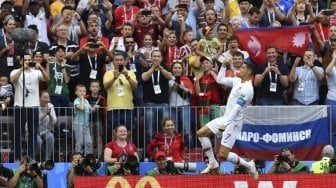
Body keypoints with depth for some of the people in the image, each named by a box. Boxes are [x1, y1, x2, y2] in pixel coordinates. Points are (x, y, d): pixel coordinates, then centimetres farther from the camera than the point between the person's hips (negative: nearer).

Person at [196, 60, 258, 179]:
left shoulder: (247, 88, -19)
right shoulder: (237, 81, 8)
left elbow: (237, 108, -24)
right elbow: (220, 80, 19)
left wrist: (226, 123, -28)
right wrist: (224, 65, 10)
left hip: (233, 122, -9)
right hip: (226, 118, 9)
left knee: (223, 154, -13)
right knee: (201, 133, 6)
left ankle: (248, 165, 5)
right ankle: (212, 163, 13)